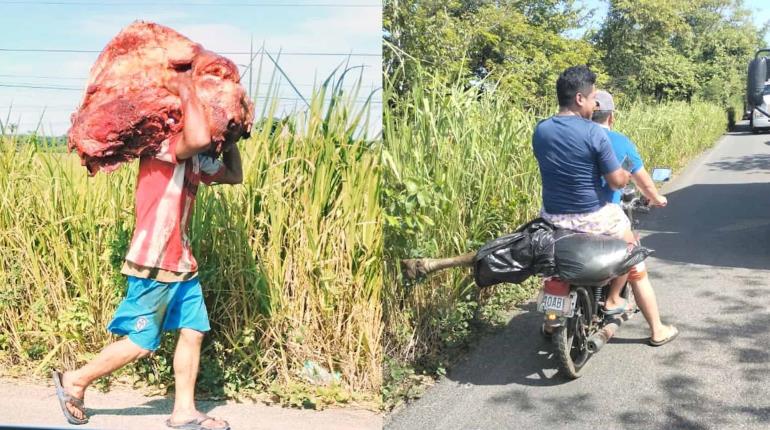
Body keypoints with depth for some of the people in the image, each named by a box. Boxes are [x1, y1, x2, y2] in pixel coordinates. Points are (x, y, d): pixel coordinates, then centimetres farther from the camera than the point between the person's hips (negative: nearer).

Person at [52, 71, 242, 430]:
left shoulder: (194, 160, 11)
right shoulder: (162, 145, -15)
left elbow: (233, 175, 19)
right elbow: (200, 138, -36)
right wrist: (186, 90, -23)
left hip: (181, 263, 9)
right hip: (154, 264, -9)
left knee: (193, 332, 6)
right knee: (141, 343, 1)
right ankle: (74, 381, 21)